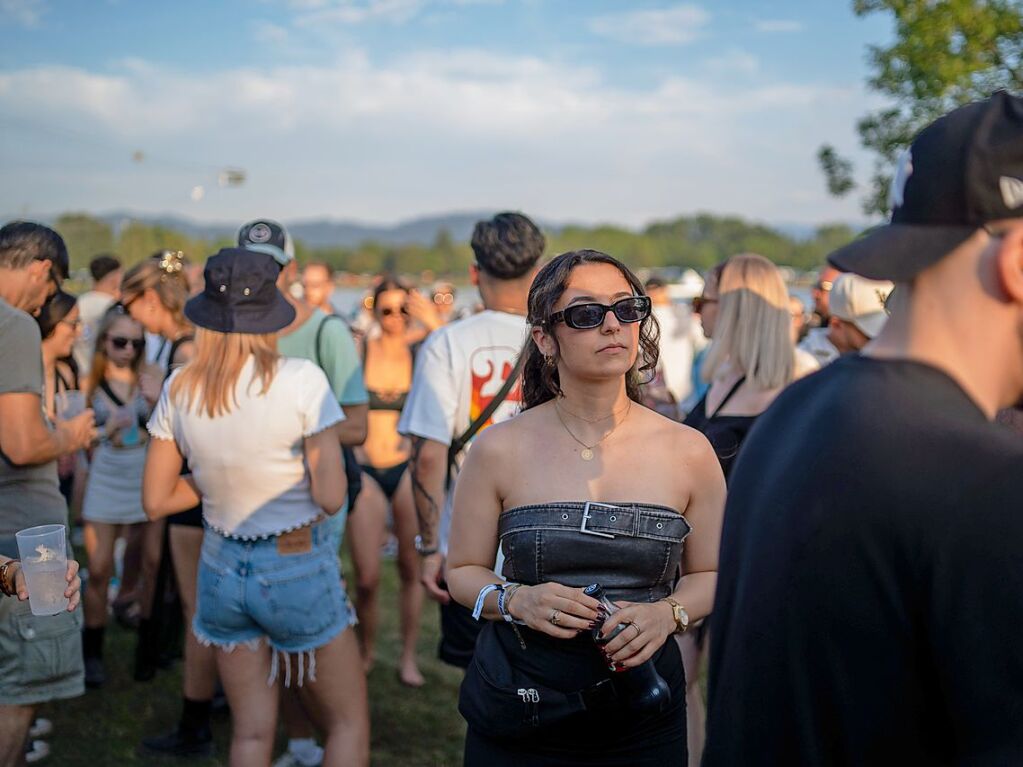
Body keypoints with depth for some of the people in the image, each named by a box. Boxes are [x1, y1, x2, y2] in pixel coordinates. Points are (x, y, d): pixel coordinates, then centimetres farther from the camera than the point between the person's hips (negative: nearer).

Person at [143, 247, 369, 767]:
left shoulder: (178, 388, -4)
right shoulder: (301, 380, -16)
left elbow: (156, 501, 3)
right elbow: (330, 496, -18)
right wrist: (292, 466, 2)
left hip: (222, 568, 5)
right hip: (298, 569, -4)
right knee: (349, 724, 13)